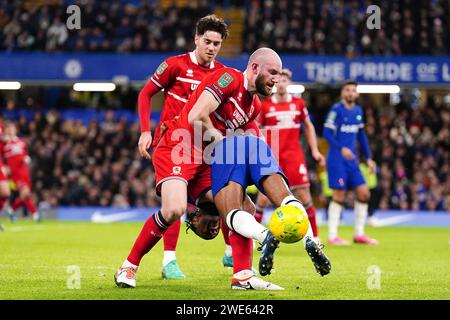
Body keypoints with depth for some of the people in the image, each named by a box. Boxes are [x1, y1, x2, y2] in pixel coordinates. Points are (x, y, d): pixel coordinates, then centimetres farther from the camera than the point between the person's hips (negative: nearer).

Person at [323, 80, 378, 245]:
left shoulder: (358, 111, 12)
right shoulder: (336, 110, -8)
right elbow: (327, 133, -13)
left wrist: (368, 158, 17)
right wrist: (341, 148, -26)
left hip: (352, 159, 7)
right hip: (337, 159, -7)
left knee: (364, 193, 1)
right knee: (339, 196, -8)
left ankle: (359, 234, 9)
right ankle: (332, 236, -1)